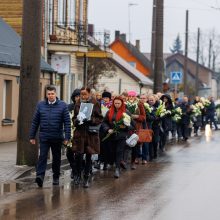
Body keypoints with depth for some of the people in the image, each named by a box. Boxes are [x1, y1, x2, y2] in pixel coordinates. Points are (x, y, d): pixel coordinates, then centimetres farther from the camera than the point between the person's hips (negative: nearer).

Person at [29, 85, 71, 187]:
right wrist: (32, 136, 5)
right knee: (42, 156, -13)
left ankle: (56, 177, 24)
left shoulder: (62, 105, -1)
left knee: (56, 158, 11)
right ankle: (40, 176, -21)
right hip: (44, 137, 0)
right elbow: (35, 121, 8)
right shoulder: (40, 105, 5)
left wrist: (67, 137, -10)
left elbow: (67, 122, -3)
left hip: (57, 138, 0)